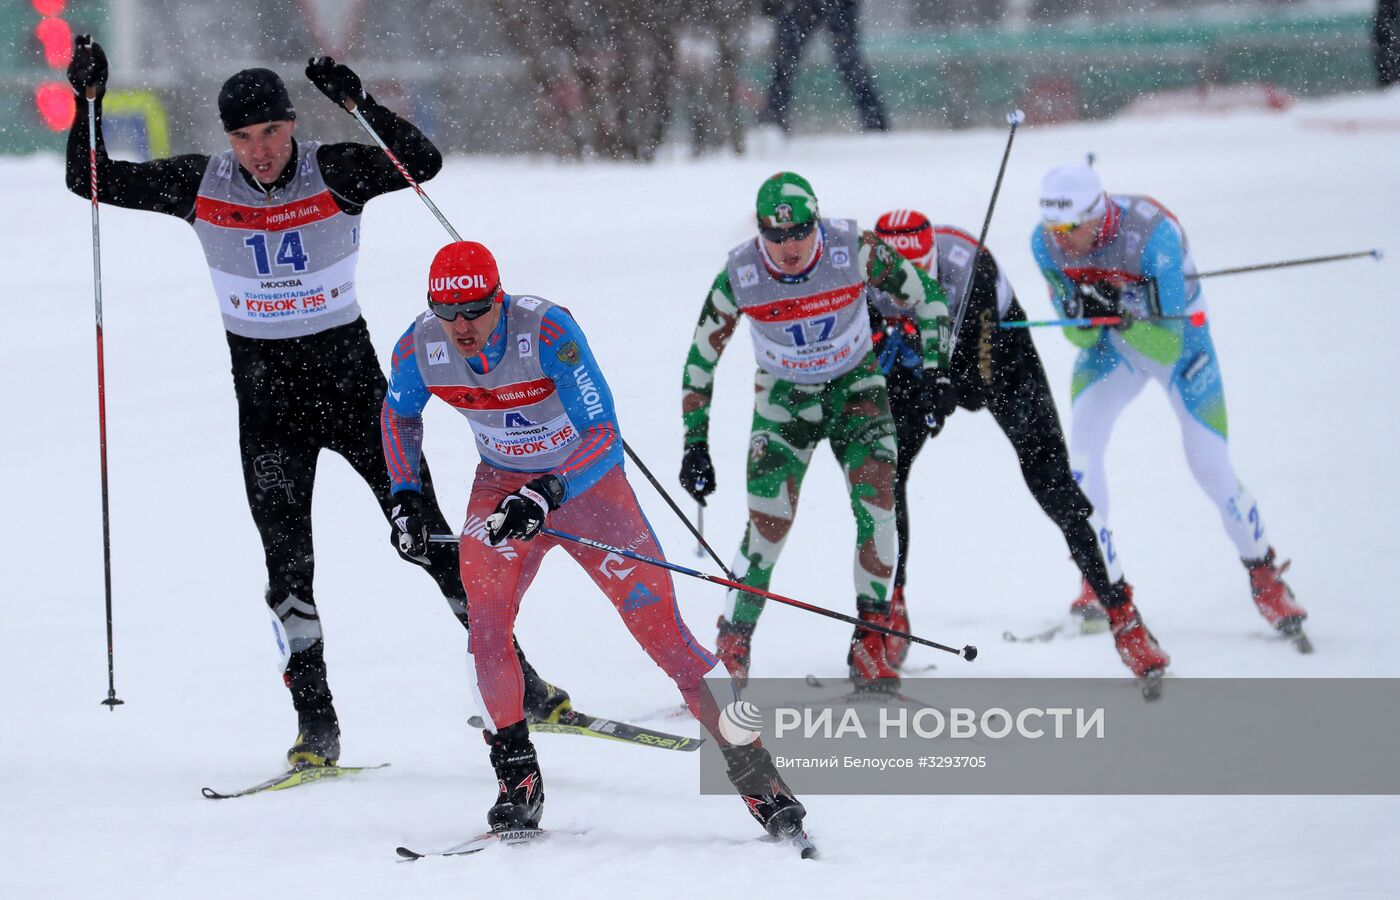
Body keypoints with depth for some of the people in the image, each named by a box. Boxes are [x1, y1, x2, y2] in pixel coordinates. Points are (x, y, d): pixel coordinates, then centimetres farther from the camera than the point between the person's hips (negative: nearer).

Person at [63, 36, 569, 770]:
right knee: (287, 558, -8)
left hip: (350, 373, -1)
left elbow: (423, 163, -25)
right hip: (265, 394, 1)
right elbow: (94, 181, -1)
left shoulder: (334, 174, -10)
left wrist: (358, 105, -35)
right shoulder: (199, 187, -4)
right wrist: (89, 103, -14)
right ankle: (315, 722, -2)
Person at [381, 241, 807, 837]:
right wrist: (405, 496, -2)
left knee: (662, 632, -9)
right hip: (502, 487, 3)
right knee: (486, 622, -21)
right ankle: (518, 779, -4)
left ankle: (754, 772, 2)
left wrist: (545, 494, -45)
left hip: (586, 482, -3)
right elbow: (399, 415, 8)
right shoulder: (420, 347, -16)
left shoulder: (548, 331, -30)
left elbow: (604, 436, -32)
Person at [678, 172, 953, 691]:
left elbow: (926, 296, -6)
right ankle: (731, 648, 9)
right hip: (784, 396, 0)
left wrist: (934, 370, -12)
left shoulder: (855, 252, -22)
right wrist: (695, 444, -7)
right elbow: (700, 360, -6)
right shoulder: (739, 277, -20)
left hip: (856, 385, 0)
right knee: (769, 525, -10)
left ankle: (870, 643, -14)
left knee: (877, 498, -21)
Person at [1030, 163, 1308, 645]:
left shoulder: (1153, 234, -36)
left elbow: (1167, 346, -33)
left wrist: (1122, 310, -49)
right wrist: (1081, 316, -34)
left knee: (1211, 468, -6)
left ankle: (1264, 576, 16)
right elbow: (1079, 335, -11)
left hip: (1178, 337, -4)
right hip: (1110, 342, 4)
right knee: (1081, 442, -17)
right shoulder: (1046, 242, -21)